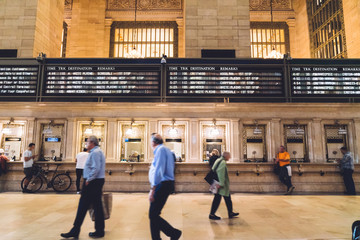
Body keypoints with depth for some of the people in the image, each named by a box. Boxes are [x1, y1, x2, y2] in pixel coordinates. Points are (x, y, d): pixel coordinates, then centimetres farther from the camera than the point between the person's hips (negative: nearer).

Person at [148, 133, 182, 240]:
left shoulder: (160, 149, -12)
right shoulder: (166, 149, 18)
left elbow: (158, 171, -20)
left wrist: (152, 189, -20)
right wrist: (154, 166, 24)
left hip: (162, 185, -10)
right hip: (167, 184, 10)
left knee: (153, 215, -7)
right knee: (154, 214, 13)